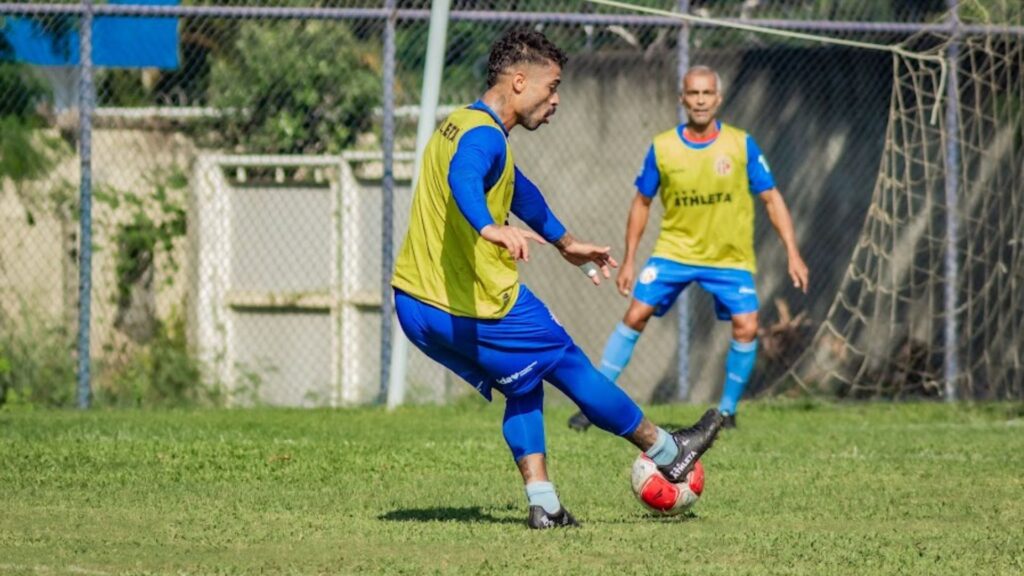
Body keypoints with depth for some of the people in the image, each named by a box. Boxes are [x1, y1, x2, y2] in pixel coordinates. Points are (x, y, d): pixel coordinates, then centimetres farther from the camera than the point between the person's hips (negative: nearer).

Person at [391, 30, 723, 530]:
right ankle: (668, 452, 22)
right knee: (570, 367, 8)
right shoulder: (484, 137, -18)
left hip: (414, 302, 9)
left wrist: (565, 243, 44)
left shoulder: (458, 126, 15)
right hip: (474, 307, -9)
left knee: (525, 384, 20)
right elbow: (463, 180, -42)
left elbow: (519, 191, 31)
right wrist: (491, 228, -62)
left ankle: (542, 504, 11)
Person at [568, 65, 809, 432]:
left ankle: (727, 411, 5)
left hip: (730, 257, -1)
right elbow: (642, 203, 7)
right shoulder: (662, 148, -4)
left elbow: (771, 199, -2)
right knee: (636, 315, -10)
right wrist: (628, 260, 5)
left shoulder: (741, 145, -7)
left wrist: (793, 254, -8)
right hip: (674, 251, 1)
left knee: (746, 328, -15)